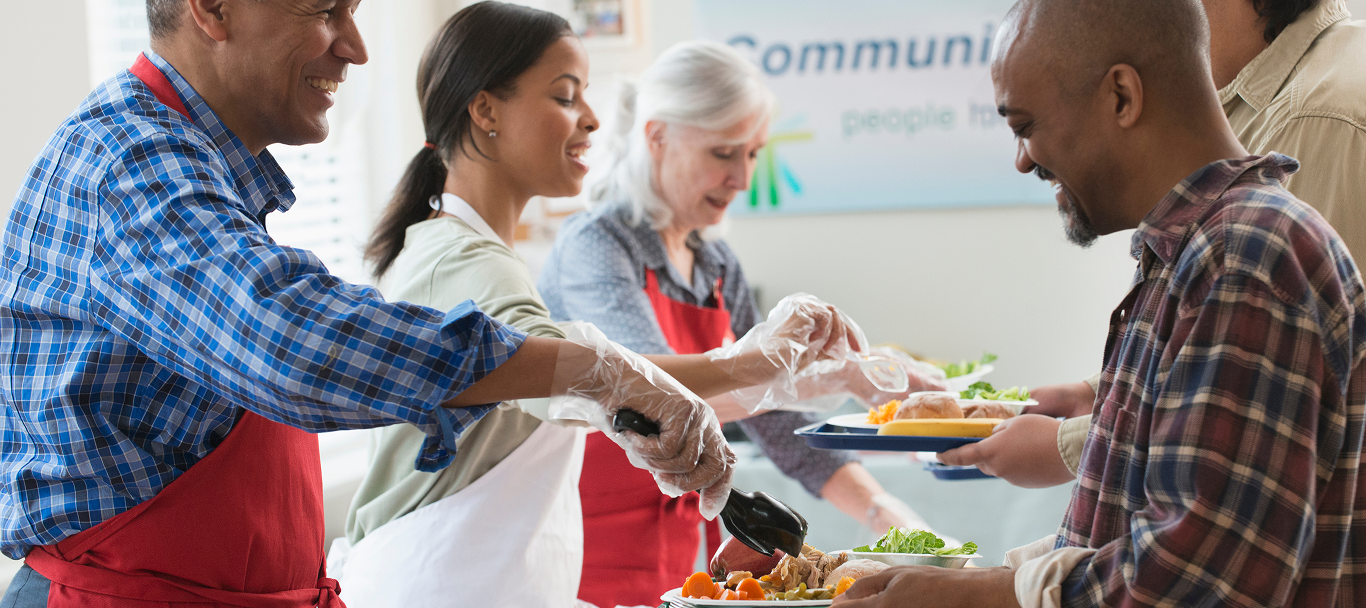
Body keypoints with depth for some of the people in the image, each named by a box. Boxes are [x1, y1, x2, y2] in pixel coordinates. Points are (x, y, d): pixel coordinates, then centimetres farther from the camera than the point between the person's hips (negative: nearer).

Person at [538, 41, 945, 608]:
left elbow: (770, 415, 12)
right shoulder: (593, 246, -15)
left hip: (677, 561, 7)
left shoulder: (718, 269, 9)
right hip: (589, 562, -7)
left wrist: (878, 508, -1)